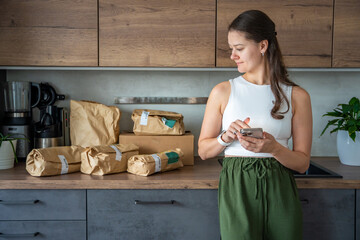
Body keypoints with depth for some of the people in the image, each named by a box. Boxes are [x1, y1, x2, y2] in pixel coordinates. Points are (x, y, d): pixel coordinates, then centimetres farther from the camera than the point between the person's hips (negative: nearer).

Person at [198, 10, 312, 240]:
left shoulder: (297, 96, 1)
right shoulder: (223, 92, 2)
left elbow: (302, 163, 1)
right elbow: (204, 151, 6)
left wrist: (273, 148, -18)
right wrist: (226, 138, -13)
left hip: (280, 191, 1)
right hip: (237, 188, -1)